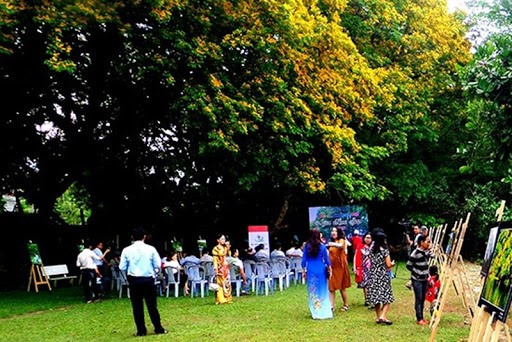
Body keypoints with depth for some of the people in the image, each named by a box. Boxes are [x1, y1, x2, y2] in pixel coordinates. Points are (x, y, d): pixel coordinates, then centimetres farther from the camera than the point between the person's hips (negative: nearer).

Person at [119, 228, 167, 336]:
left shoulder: (127, 250, -4)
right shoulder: (151, 249, -5)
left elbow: (122, 267, -2)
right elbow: (158, 265, -4)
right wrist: (154, 272, 16)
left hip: (134, 280, 0)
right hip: (148, 279, 0)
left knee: (137, 306, 8)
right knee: (152, 305, 8)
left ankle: (141, 330, 12)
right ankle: (158, 328, 13)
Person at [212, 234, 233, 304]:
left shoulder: (225, 248, 11)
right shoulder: (216, 248, -7)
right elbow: (215, 260, -10)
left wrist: (228, 248, 1)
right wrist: (216, 269, -16)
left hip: (226, 267, 6)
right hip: (220, 268, -6)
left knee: (227, 283, 8)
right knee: (220, 283, -5)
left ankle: (227, 298, 15)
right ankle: (220, 299, -1)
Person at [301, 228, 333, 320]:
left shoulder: (307, 246, -3)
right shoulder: (322, 246, -5)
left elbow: (304, 259, 1)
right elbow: (326, 258, 1)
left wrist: (303, 271, 10)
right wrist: (329, 269, 11)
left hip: (311, 270, 0)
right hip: (321, 269, 0)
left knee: (312, 292, 8)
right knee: (322, 291, 9)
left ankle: (315, 312, 11)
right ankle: (325, 312, 12)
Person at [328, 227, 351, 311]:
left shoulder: (342, 240, -6)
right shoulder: (331, 242, 14)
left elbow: (341, 246, -31)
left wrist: (333, 244, -50)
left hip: (340, 267, -6)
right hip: (332, 267, 6)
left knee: (341, 287, 3)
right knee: (331, 287, -2)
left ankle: (346, 305, 18)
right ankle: (331, 306, -3)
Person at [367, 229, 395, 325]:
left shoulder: (371, 249, 2)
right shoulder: (384, 250, -12)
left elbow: (371, 262, 8)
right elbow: (388, 265, -13)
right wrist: (392, 263, 6)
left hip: (373, 276, 5)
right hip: (383, 276, -5)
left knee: (376, 297, 12)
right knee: (387, 297, 3)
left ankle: (378, 317, 18)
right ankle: (383, 316, -11)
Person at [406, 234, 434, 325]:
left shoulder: (427, 251, 3)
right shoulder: (415, 253, -17)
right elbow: (408, 266, -10)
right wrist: (416, 272, -6)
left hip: (424, 279, 7)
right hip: (417, 279, -7)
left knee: (423, 299, 11)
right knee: (418, 299, -4)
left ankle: (421, 317, 19)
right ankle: (419, 319, 2)